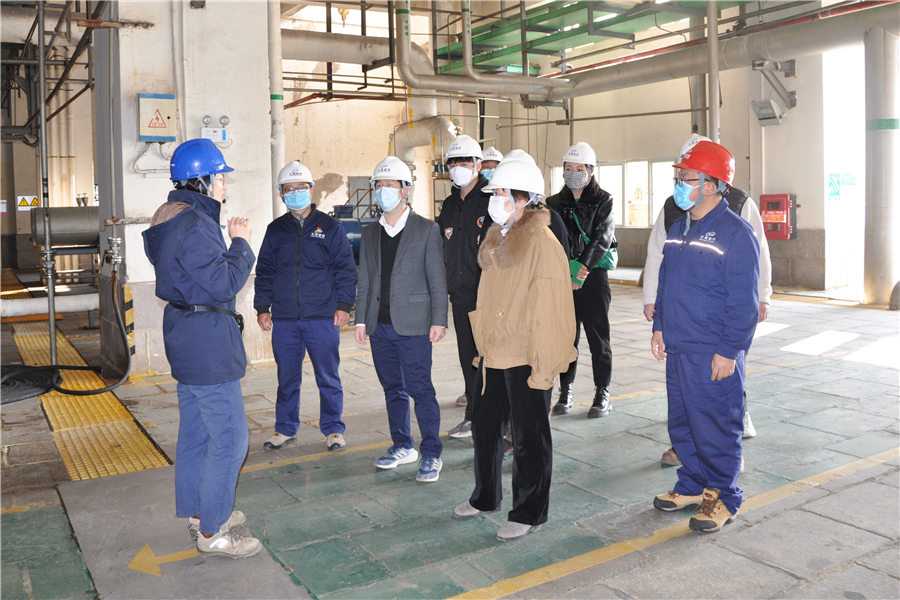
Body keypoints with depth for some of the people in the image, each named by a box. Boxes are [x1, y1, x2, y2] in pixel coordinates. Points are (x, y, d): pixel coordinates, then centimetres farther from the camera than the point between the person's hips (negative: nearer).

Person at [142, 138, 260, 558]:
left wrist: (231, 241, 9)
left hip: (187, 340, 11)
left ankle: (196, 512, 33)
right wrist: (240, 243, -9)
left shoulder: (174, 220, 13)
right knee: (229, 438, -3)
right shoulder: (194, 226, -20)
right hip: (207, 343, -11)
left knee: (195, 432, 19)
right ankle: (212, 533, 6)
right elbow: (224, 283, -21)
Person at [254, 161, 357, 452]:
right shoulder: (275, 230, 11)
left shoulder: (330, 227, 3)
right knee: (287, 379, 10)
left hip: (323, 318, -2)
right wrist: (262, 307, 8)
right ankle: (285, 428, 25)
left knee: (328, 378, 4)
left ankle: (333, 429, 18)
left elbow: (346, 269, 2)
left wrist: (344, 305, -5)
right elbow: (264, 272, 15)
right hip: (284, 320, 3)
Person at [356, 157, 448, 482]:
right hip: (380, 326, 5)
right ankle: (402, 446, 26)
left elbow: (437, 280, -4)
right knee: (392, 389, 13)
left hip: (413, 325, -5)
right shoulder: (370, 233, 13)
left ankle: (431, 454, 7)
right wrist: (361, 319, 9)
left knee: (420, 389, -4)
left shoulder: (427, 230, -2)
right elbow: (365, 280, 14)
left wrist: (438, 320, -9)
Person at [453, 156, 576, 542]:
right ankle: (485, 498, 39)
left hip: (527, 358, -9)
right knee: (486, 427, 19)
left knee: (529, 438, 5)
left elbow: (549, 308, -18)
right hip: (495, 355, 9)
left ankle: (529, 514, 22)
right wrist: (483, 347, 17)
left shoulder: (541, 243, -15)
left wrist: (544, 366, -19)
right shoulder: (497, 241, 12)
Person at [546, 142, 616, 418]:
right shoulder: (554, 204, 9)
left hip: (594, 277, -2)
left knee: (598, 336, 1)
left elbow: (602, 237, -10)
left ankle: (602, 394, 11)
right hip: (562, 279, 2)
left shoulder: (603, 201, 2)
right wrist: (568, 268, -15)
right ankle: (566, 391, 16)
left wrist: (582, 266, -20)